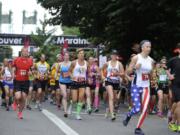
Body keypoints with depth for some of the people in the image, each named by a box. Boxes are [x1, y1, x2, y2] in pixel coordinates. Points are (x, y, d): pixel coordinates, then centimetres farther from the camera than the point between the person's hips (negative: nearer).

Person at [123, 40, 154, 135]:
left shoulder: (151, 60, 6)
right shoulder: (136, 58, -7)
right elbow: (128, 72, -5)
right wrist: (134, 67, -23)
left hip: (146, 87, 4)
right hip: (136, 86, -4)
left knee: (145, 109, -7)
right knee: (137, 108, -11)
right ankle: (128, 116, 24)